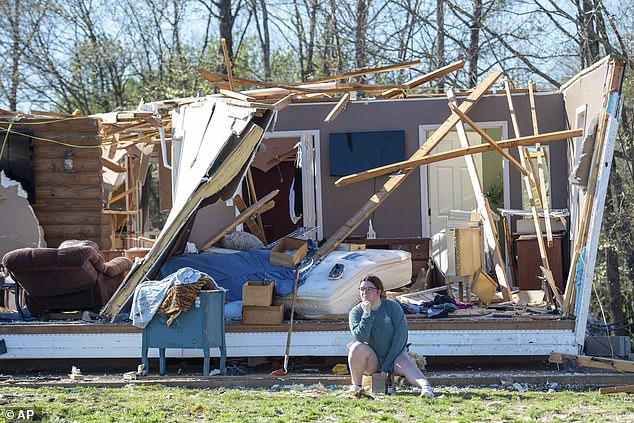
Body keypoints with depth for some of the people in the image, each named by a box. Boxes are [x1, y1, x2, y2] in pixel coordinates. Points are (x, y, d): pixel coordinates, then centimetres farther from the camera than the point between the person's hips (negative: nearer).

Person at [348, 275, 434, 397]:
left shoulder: (393, 307, -6)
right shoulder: (356, 312, -2)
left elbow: (400, 337, -12)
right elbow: (360, 338, -18)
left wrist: (387, 366, -17)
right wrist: (367, 314, -25)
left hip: (394, 355, -1)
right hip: (372, 361, 1)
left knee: (405, 364, -34)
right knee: (357, 347, -29)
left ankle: (426, 386, -59)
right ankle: (356, 385, -15)